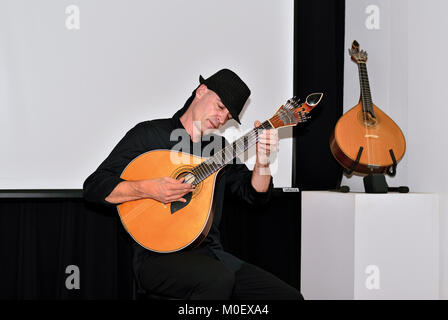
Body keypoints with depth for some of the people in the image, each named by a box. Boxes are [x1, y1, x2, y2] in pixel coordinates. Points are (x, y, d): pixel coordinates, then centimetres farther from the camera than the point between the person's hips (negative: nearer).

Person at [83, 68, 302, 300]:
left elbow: (255, 195, 10)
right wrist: (149, 189, -21)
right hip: (158, 256, -5)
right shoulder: (148, 134, 0)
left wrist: (262, 161, -9)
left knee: (289, 296, -10)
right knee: (219, 279, -36)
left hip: (209, 253, 5)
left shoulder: (220, 148, 16)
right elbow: (94, 187, -6)